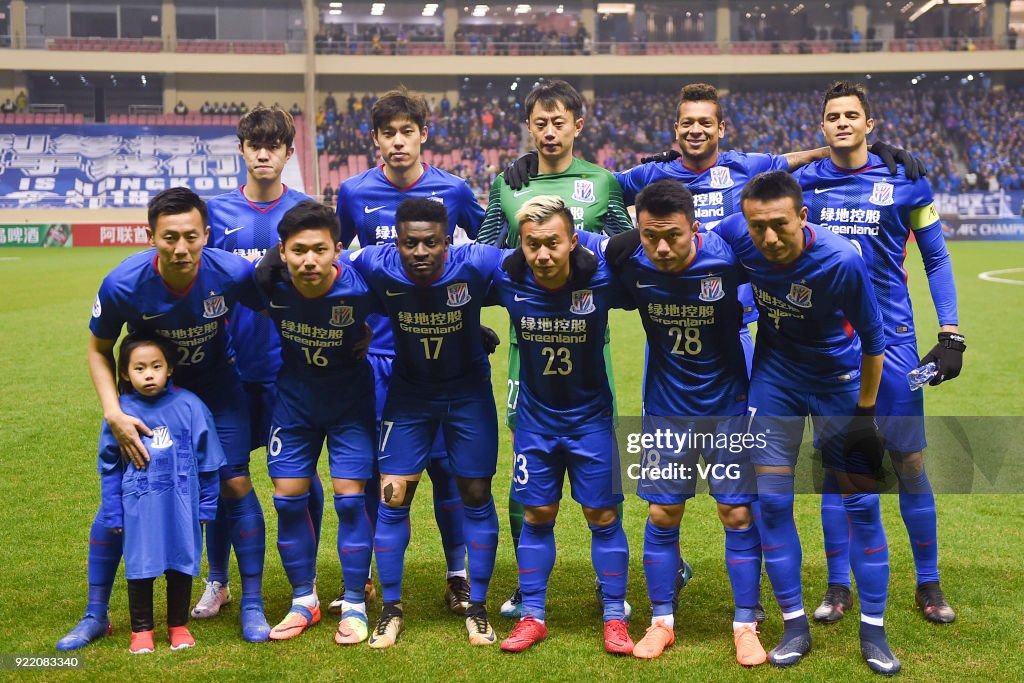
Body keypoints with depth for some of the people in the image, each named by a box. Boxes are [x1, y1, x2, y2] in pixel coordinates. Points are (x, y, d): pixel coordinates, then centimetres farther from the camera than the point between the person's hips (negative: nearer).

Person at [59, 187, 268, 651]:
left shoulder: (232, 273, -30)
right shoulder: (123, 285, -29)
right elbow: (99, 350, -11)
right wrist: (113, 413, -22)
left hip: (215, 384, 0)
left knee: (234, 484, -6)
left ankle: (252, 606, 10)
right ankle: (95, 615, 14)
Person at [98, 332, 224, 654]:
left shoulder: (189, 405, -6)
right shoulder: (121, 412, -4)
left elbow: (208, 461, 2)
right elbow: (110, 469, 6)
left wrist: (206, 507, 4)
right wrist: (113, 515, 6)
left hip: (182, 505, 0)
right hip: (139, 509, 0)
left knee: (181, 565, 10)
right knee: (140, 567, 8)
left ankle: (178, 626, 28)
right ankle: (141, 630, 24)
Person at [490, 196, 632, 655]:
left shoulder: (601, 279, -21)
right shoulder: (507, 280, -17)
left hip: (590, 416, -1)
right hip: (535, 416, 2)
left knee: (603, 516, 4)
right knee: (536, 516, 9)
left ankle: (615, 617, 17)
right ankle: (532, 616, 20)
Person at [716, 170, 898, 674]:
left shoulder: (842, 260, -30)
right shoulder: (736, 236, -23)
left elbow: (872, 339, -17)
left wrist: (865, 410, -11)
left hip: (838, 378, -2)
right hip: (775, 373, 3)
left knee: (861, 500, -1)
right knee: (771, 499, -1)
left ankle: (873, 630, 12)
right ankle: (795, 624, 13)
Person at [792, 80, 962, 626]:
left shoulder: (904, 182, -1)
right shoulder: (802, 184, 3)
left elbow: (935, 258, 6)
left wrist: (950, 335, -1)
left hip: (890, 340, -1)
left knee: (908, 459, 1)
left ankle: (929, 584, 17)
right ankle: (838, 587, 16)